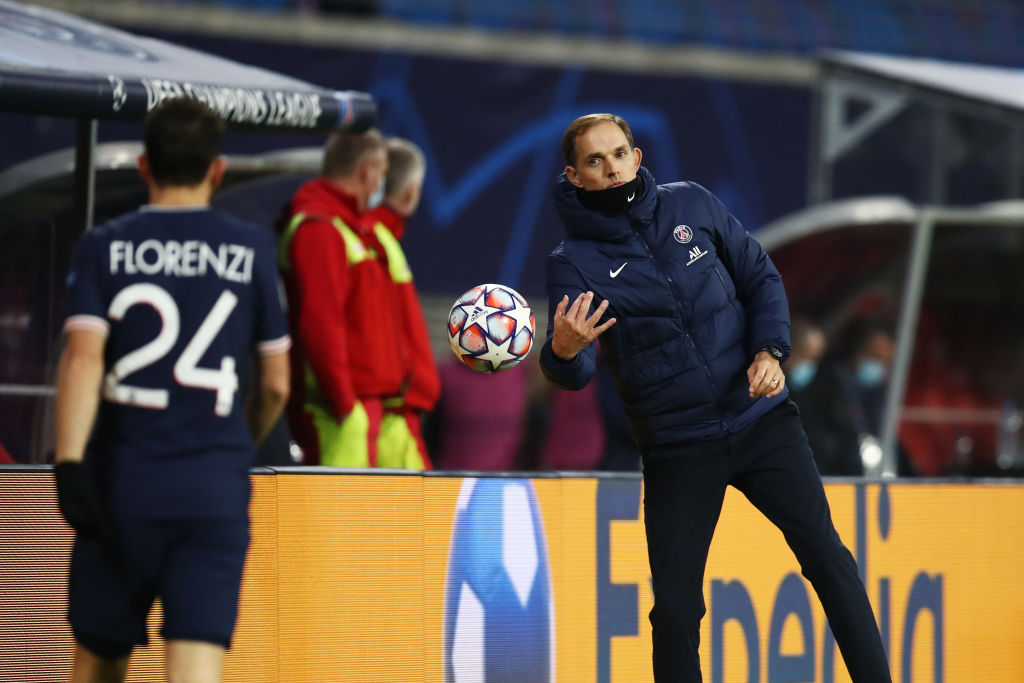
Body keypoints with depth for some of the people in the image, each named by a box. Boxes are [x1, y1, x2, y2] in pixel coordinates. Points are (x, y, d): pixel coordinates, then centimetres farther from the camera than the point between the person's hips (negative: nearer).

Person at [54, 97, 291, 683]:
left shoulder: (104, 247, 3)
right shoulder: (253, 250, 5)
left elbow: (83, 356, -11)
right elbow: (276, 385, 9)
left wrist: (69, 462, -17)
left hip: (121, 480, 1)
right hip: (215, 490, -1)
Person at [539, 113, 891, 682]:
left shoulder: (691, 205, 2)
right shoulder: (574, 262, -5)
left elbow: (760, 276, 10)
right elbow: (574, 375, -15)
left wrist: (769, 350, -6)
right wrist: (563, 350, -39)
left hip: (760, 416, 2)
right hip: (676, 447, -1)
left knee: (825, 554, -4)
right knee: (675, 607, -3)